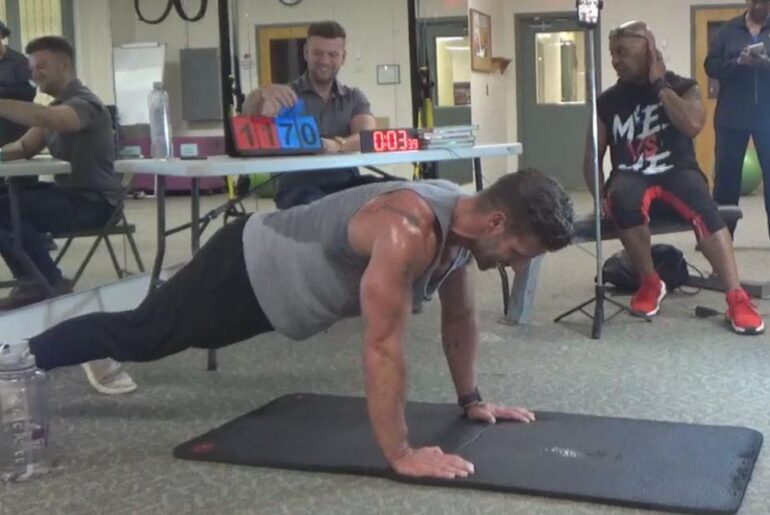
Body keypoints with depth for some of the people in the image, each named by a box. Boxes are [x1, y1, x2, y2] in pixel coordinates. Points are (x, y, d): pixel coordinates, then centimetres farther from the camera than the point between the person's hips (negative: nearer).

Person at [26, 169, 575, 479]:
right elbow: (383, 347, -40)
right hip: (246, 270, -8)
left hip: (281, 280, 8)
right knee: (137, 335, 10)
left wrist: (471, 400, 9)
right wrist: (400, 454, -36)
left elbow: (460, 317, 5)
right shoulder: (408, 230, -40)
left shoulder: (463, 220, -10)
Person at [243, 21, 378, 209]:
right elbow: (251, 115, -10)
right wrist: (262, 94, -35)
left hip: (346, 183, 3)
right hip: (299, 185, -3)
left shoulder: (354, 97, 17)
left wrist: (338, 144, -27)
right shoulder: (287, 94, 10)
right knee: (315, 204, -37)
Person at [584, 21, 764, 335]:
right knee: (623, 199, -37)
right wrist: (602, 195, -9)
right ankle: (650, 283, -15)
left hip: (676, 172, -1)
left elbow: (693, 125, -19)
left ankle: (737, 298, -35)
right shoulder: (608, 101, 7)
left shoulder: (682, 87, 3)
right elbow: (593, 156, 9)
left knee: (702, 207, -36)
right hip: (631, 177, 1)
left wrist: (659, 84, -11)